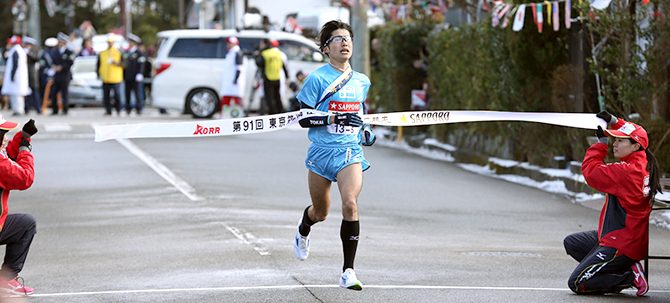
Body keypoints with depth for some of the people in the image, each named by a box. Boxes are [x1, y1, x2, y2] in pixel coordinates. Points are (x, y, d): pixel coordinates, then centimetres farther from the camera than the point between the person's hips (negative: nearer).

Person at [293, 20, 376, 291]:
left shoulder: (362, 82, 9)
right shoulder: (317, 79, -6)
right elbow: (303, 118, -10)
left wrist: (366, 132, 11)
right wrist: (336, 118, -22)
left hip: (351, 152, 2)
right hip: (322, 152, -2)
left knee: (350, 203, -22)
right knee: (320, 213, 13)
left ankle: (348, 272, -18)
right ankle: (303, 230, 54)